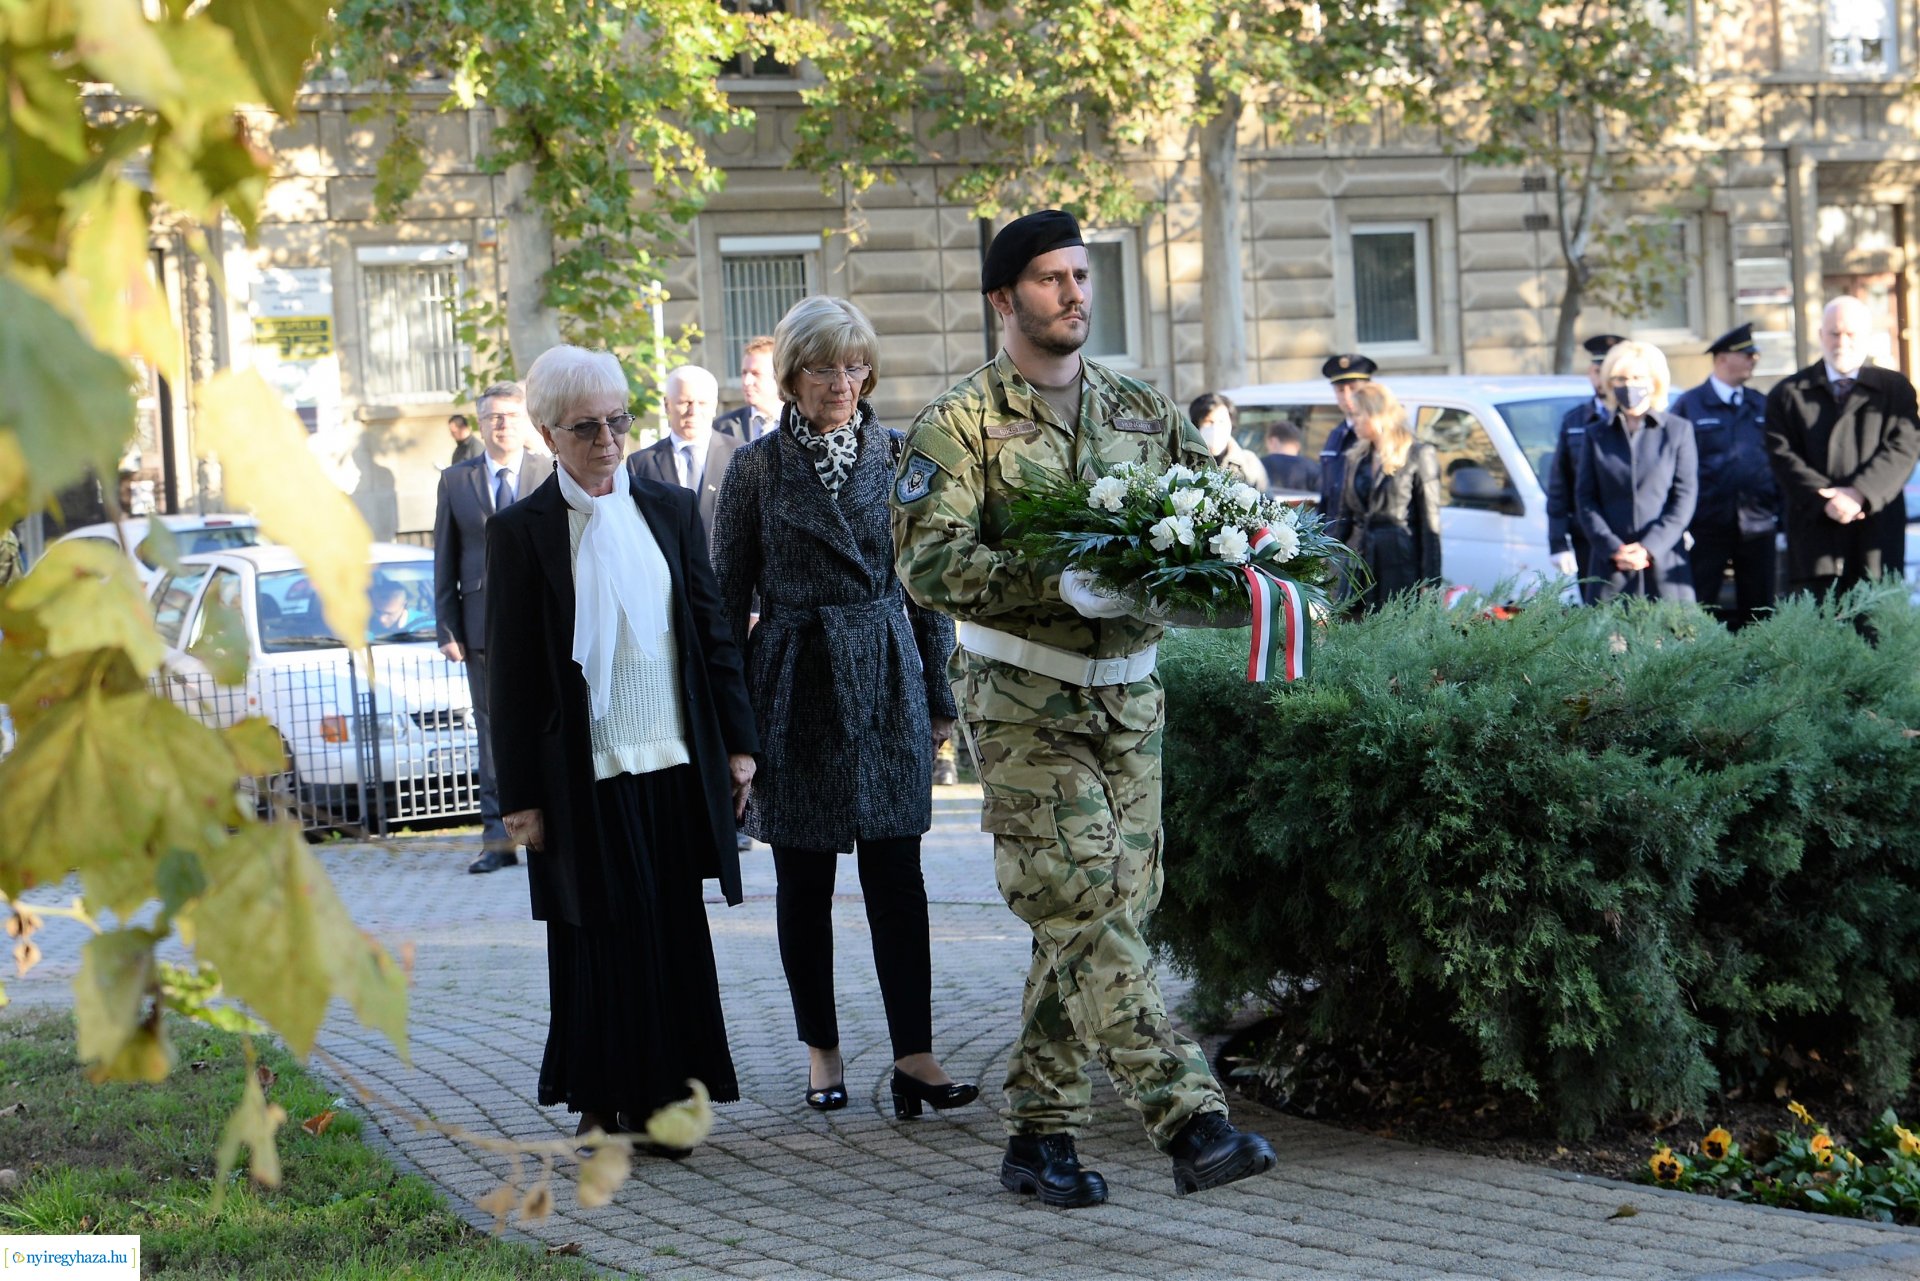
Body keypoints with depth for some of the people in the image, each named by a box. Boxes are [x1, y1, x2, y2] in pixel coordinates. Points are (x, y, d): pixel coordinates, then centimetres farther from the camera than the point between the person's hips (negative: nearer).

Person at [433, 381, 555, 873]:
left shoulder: (555, 476, 6)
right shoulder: (455, 481, 11)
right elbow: (445, 563, 10)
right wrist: (447, 629, 3)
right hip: (484, 625, 2)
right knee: (492, 729, 3)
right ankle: (498, 838, 5)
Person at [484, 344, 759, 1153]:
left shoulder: (671, 510, 9)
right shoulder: (521, 531, -3)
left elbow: (712, 634, 12)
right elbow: (513, 675, -3)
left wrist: (737, 742, 7)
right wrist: (521, 797, -5)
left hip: (676, 766, 4)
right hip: (587, 776, -4)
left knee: (676, 936, 7)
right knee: (602, 941, 2)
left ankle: (660, 1095, 16)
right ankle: (603, 1103, 14)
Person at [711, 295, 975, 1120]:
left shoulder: (895, 457, 5)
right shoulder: (758, 467, 0)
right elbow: (729, 596, 3)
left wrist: (937, 691, 7)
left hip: (887, 680, 1)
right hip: (794, 682, -1)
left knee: (895, 871, -3)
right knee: (804, 876, 6)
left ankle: (914, 1052, -2)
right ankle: (821, 1049, 18)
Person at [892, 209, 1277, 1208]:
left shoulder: (1142, 412, 12)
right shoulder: (961, 423, -4)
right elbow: (926, 561, -15)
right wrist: (1053, 583, -28)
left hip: (1127, 697, 6)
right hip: (1024, 704, -6)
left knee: (1103, 916, 6)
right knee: (1083, 910, -13)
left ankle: (1039, 1135, 16)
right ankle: (1189, 1124, -17)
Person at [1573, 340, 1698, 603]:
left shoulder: (1679, 430, 8)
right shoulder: (1596, 436, 12)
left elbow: (1685, 497, 1)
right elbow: (1585, 500, 6)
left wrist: (1649, 548, -10)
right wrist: (1613, 548, -9)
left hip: (1664, 565, -1)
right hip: (1610, 567, 1)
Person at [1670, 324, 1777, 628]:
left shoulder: (1761, 407, 13)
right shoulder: (1689, 405, 1)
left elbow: (1778, 462, 13)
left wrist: (1782, 513, 4)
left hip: (1757, 525, 4)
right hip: (1707, 525, -4)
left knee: (1758, 611, 6)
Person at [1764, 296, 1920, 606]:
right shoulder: (1788, 394, 12)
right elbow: (1783, 456, 1)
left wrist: (1860, 494, -14)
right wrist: (1825, 499, -13)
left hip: (1877, 530, 0)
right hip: (1815, 531, 0)